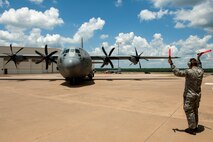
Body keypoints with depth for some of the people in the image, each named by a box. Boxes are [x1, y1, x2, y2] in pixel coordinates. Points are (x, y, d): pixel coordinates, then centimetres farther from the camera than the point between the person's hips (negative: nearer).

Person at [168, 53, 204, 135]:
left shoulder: (189, 72, -21)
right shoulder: (201, 71, 1)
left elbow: (177, 73, -21)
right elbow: (199, 66, 24)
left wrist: (171, 64, -13)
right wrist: (198, 58, 38)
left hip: (189, 95, -8)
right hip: (198, 95, 8)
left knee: (189, 111, 2)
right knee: (195, 111, 19)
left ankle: (192, 129, 9)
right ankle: (195, 126, 31)